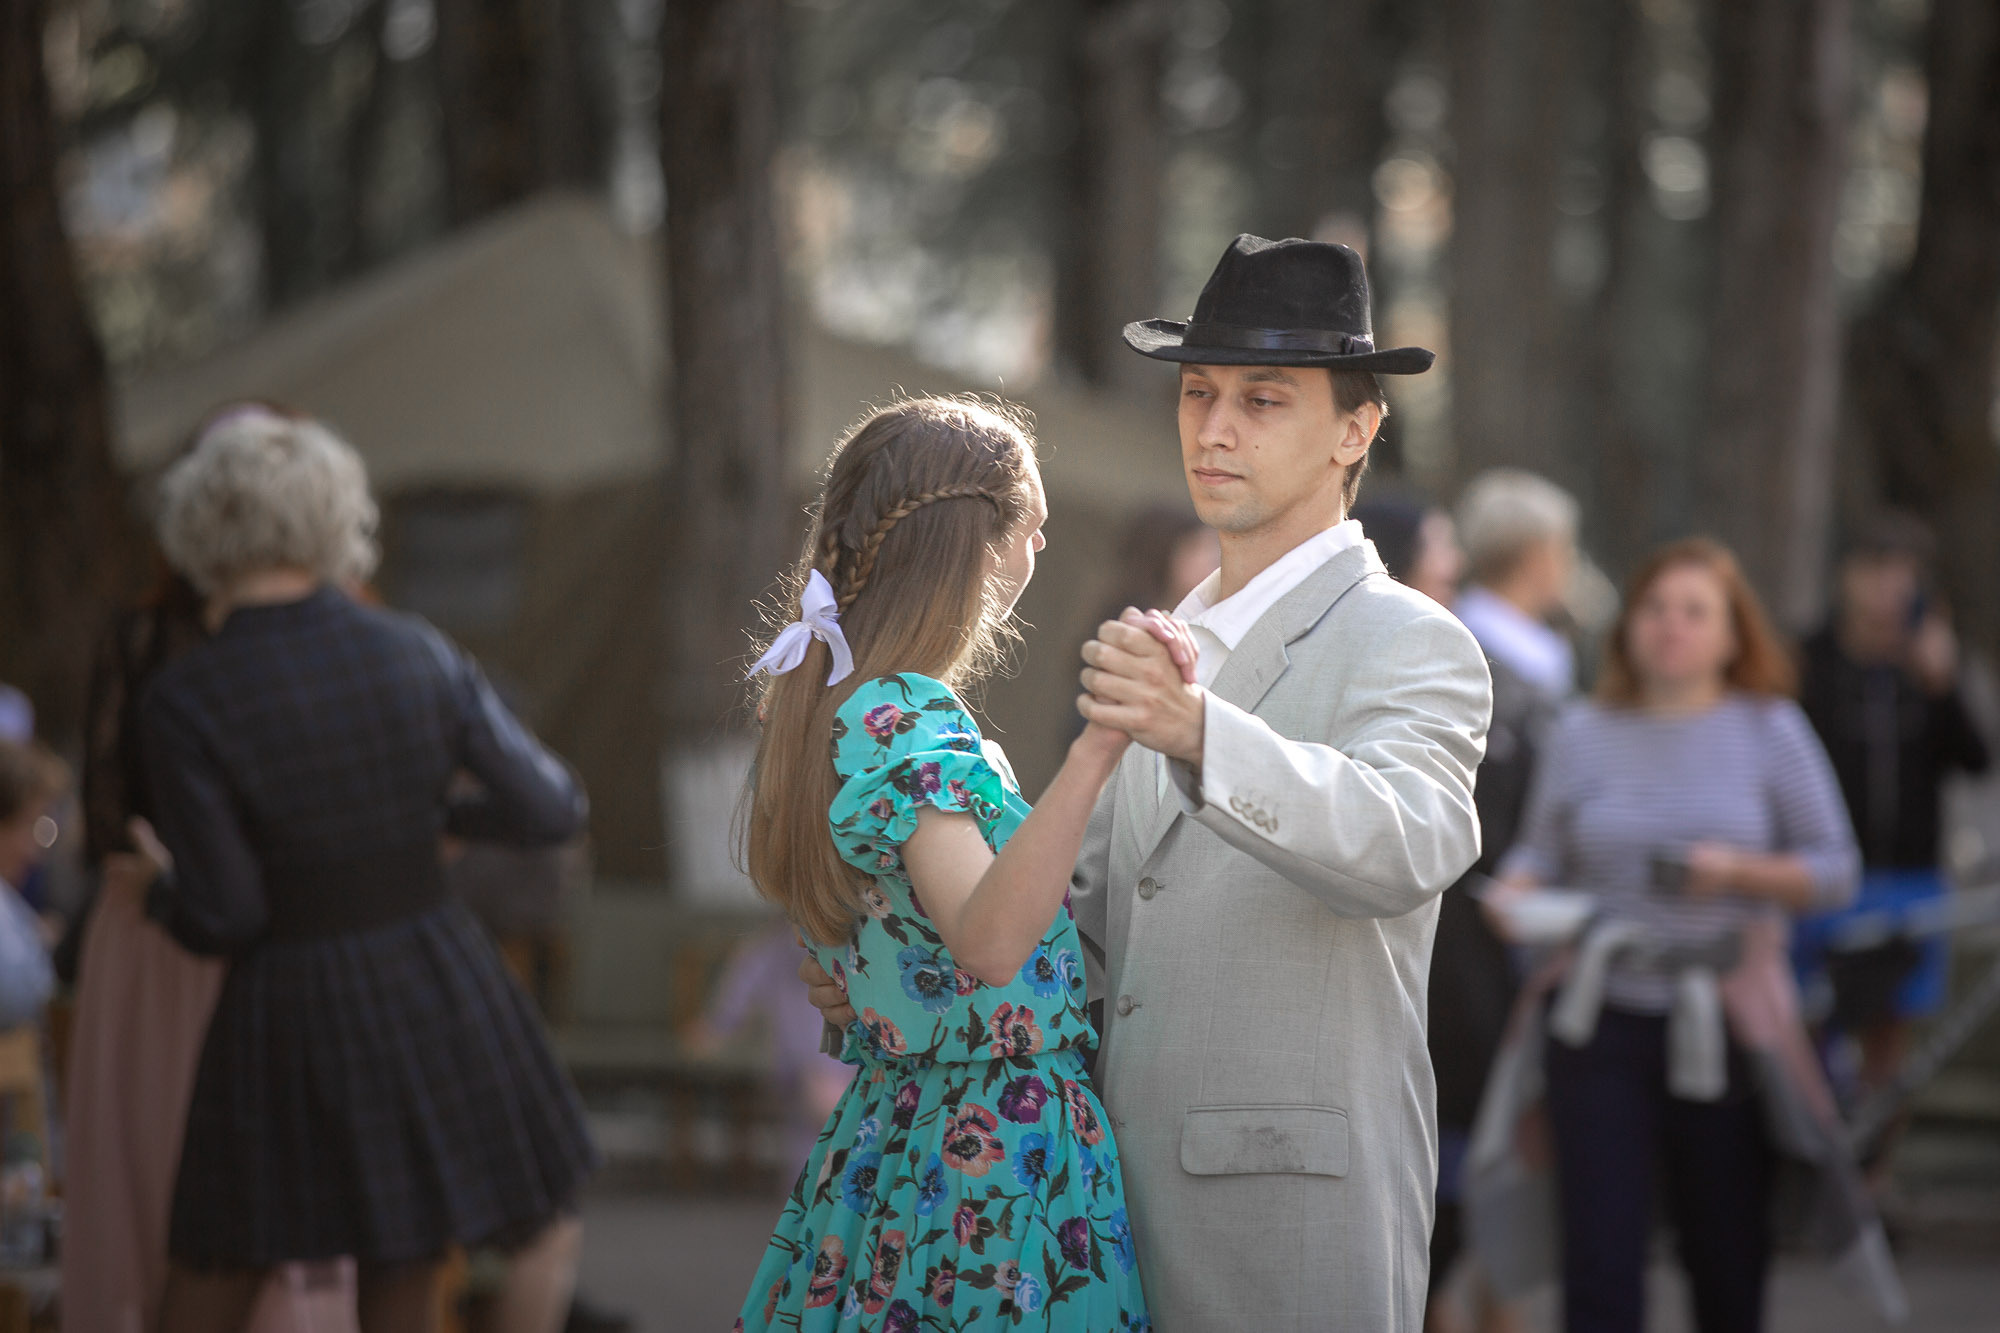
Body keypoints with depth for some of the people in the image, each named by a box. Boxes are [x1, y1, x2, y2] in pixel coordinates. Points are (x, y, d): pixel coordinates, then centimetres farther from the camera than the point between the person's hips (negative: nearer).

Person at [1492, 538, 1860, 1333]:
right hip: (1604, 1024, 0)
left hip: (1724, 1024, 0)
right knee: (1599, 1254, -8)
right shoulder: (1582, 736, 8)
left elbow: (1835, 871, 3)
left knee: (1728, 1254, 8)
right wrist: (1516, 891, -10)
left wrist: (1740, 872, -14)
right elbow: (1541, 851, 12)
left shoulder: (1768, 730, 5)